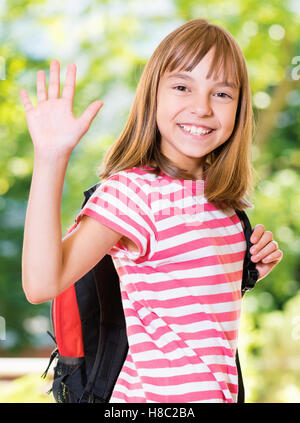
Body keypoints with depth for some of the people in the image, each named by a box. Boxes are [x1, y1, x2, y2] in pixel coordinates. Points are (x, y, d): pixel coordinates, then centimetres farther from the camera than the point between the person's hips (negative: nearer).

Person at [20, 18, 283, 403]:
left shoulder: (221, 194, 5)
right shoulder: (133, 191, -19)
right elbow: (42, 284, -32)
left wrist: (255, 267, 0)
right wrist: (50, 158, -37)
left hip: (216, 389, 7)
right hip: (164, 394, -7)